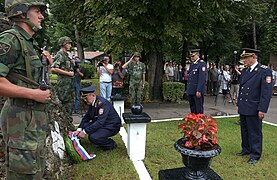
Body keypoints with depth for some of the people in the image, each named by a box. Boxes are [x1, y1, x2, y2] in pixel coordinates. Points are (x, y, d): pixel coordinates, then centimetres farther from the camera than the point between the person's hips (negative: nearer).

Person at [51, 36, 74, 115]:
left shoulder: (66, 55, 19)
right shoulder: (60, 55, -10)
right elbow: (53, 69, -21)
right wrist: (68, 73, -16)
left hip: (69, 83, 10)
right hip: (64, 83, -10)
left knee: (71, 103, 13)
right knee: (67, 105, -6)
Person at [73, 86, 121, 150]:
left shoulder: (102, 103, -26)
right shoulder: (91, 103, 1)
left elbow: (100, 122, -32)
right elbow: (86, 118, 5)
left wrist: (85, 132, -31)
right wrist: (79, 130, -9)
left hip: (112, 126, -9)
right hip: (102, 124, 9)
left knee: (93, 137, -26)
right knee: (85, 126, -6)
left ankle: (112, 144, 0)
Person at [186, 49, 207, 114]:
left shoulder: (202, 63, -8)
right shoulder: (192, 64, 17)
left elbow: (202, 78, -16)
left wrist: (198, 90, -21)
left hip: (197, 91, -8)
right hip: (190, 91, 8)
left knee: (199, 110, 0)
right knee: (192, 109, 14)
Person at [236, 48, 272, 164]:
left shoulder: (265, 71, -11)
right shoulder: (244, 71, 11)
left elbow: (267, 92, -15)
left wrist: (262, 110, -18)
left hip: (253, 109, -7)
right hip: (243, 108, 7)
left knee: (255, 133, 5)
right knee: (244, 131, 17)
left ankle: (255, 155, 18)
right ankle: (246, 150, 33)